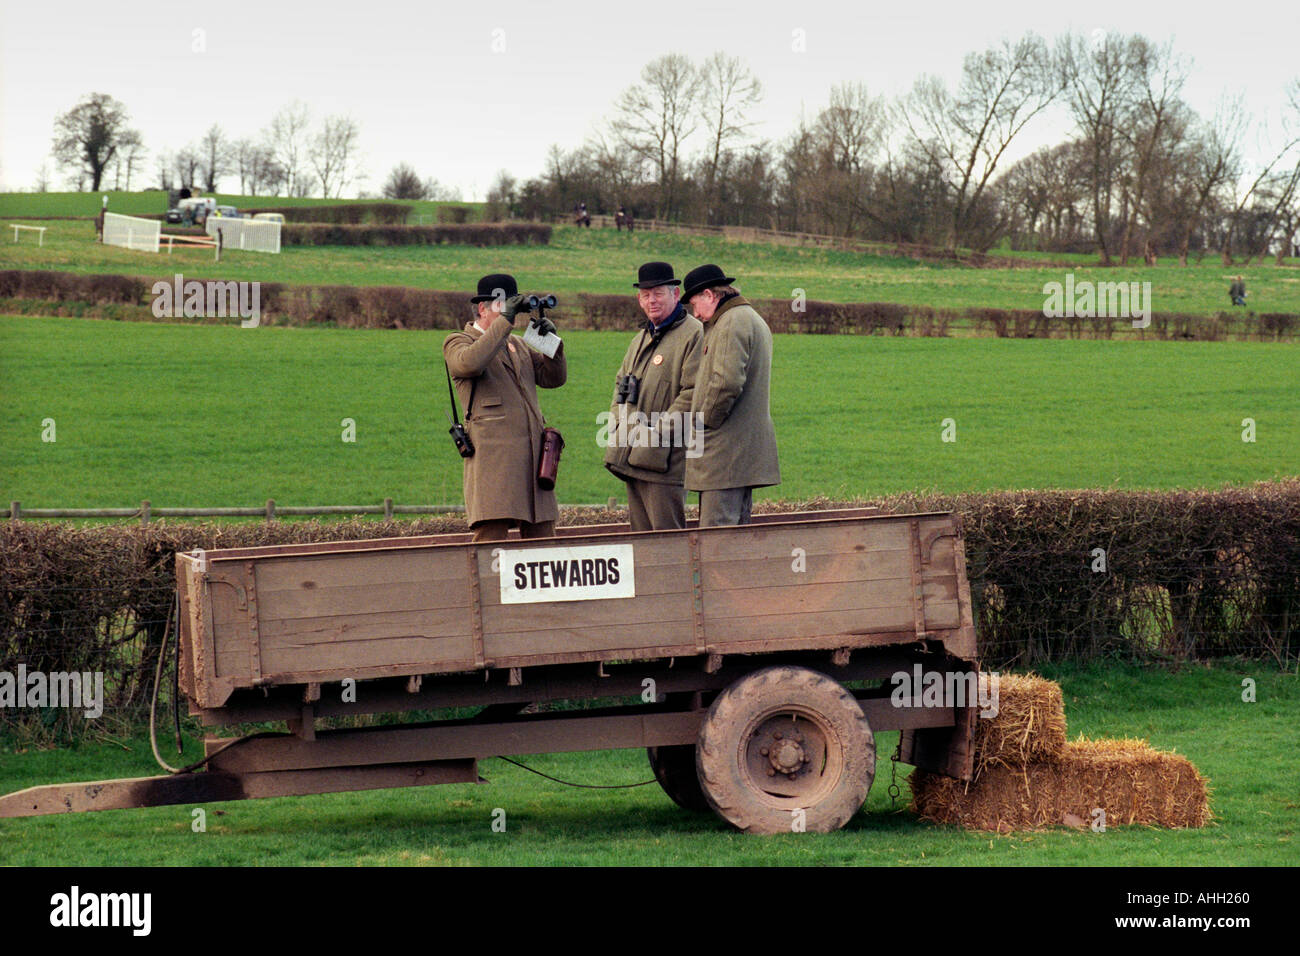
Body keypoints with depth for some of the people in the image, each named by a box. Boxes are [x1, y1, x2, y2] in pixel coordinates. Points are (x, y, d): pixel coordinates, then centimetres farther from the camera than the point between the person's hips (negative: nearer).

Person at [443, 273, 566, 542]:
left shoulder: (517, 345, 25)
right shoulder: (458, 343, 4)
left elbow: (554, 378, 18)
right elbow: (469, 363, -20)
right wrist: (504, 321, -18)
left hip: (533, 457, 7)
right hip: (493, 457, -7)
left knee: (542, 537, 4)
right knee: (491, 535, -15)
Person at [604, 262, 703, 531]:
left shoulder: (694, 334, -8)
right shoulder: (642, 338, 21)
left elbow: (693, 393, -15)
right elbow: (621, 384, 28)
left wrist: (657, 431, -18)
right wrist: (618, 425, 10)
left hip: (665, 458, -9)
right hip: (632, 457, 9)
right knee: (641, 534, 9)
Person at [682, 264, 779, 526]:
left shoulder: (732, 323, -12)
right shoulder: (754, 320, 21)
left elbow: (727, 381, -24)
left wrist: (705, 422, -12)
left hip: (727, 448, -11)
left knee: (717, 531, -13)